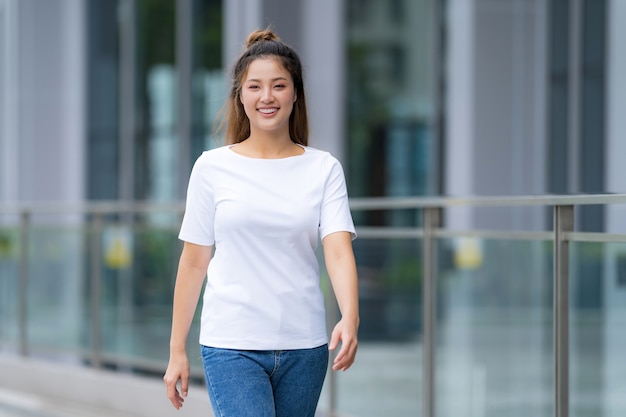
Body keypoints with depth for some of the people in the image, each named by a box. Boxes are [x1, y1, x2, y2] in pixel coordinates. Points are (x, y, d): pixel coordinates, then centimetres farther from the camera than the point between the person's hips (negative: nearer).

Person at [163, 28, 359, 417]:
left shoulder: (324, 169, 3)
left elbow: (339, 250, -10)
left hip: (304, 346, 2)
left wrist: (350, 317, -28)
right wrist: (177, 351, 5)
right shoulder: (213, 167, 1)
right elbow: (194, 261, 5)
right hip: (231, 346, -2)